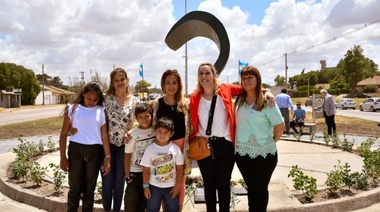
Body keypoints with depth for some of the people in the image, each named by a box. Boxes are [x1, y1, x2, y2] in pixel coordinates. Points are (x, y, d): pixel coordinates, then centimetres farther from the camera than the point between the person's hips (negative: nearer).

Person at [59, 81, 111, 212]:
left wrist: (107, 157, -5)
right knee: (75, 189, 7)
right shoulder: (72, 108, 2)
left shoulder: (101, 111, 3)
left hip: (95, 151, 1)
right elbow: (64, 133, 4)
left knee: (89, 189, 12)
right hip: (75, 149, 0)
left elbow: (104, 135, 1)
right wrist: (63, 157, 0)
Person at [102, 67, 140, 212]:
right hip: (107, 144, -1)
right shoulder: (107, 98, -3)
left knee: (119, 181, 11)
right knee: (107, 181, 5)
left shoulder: (135, 101, 1)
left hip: (124, 145, 1)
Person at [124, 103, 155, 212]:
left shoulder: (156, 131, -6)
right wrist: (127, 172, -10)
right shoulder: (133, 133, -15)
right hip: (135, 171, -3)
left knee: (144, 198, 18)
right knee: (131, 198, 6)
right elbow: (127, 154, -10)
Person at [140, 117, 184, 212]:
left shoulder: (175, 148, -8)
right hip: (154, 186, 0)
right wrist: (145, 186, -4)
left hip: (171, 186, 1)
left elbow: (180, 168, -3)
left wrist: (177, 186, -5)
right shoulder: (150, 149, -8)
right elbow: (146, 169, -4)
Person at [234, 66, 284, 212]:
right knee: (251, 187, 16)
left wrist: (271, 142, 0)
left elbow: (280, 126, -9)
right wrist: (238, 142, 8)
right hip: (242, 152, 4)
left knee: (260, 188, 9)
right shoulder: (239, 100, 5)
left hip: (264, 153, -4)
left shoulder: (266, 101, -9)